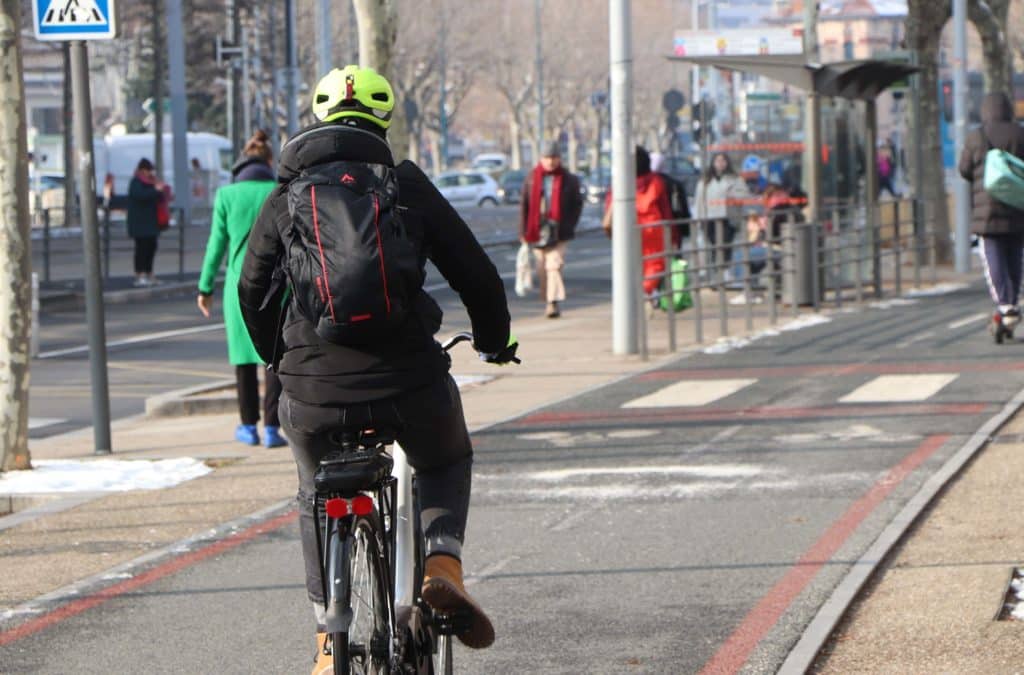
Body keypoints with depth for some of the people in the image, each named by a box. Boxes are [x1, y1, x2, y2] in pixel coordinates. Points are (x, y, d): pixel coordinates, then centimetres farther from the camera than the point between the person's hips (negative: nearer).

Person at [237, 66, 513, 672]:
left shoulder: (286, 197, 10)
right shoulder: (407, 184, 6)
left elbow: (253, 292, 17)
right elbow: (475, 271, 9)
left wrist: (281, 359, 36)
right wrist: (495, 339, 28)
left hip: (315, 389, 1)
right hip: (410, 381, -1)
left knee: (320, 500, 28)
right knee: (446, 466, 29)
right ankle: (443, 563, 2)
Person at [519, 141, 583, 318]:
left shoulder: (568, 180, 1)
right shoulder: (531, 178, 6)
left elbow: (577, 204, 7)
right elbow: (524, 205, 7)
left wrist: (568, 226, -2)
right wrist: (524, 231, 2)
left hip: (558, 231, -3)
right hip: (537, 231, 3)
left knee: (554, 265, -15)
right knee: (542, 268, 8)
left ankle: (554, 302, -19)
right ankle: (550, 302, 22)